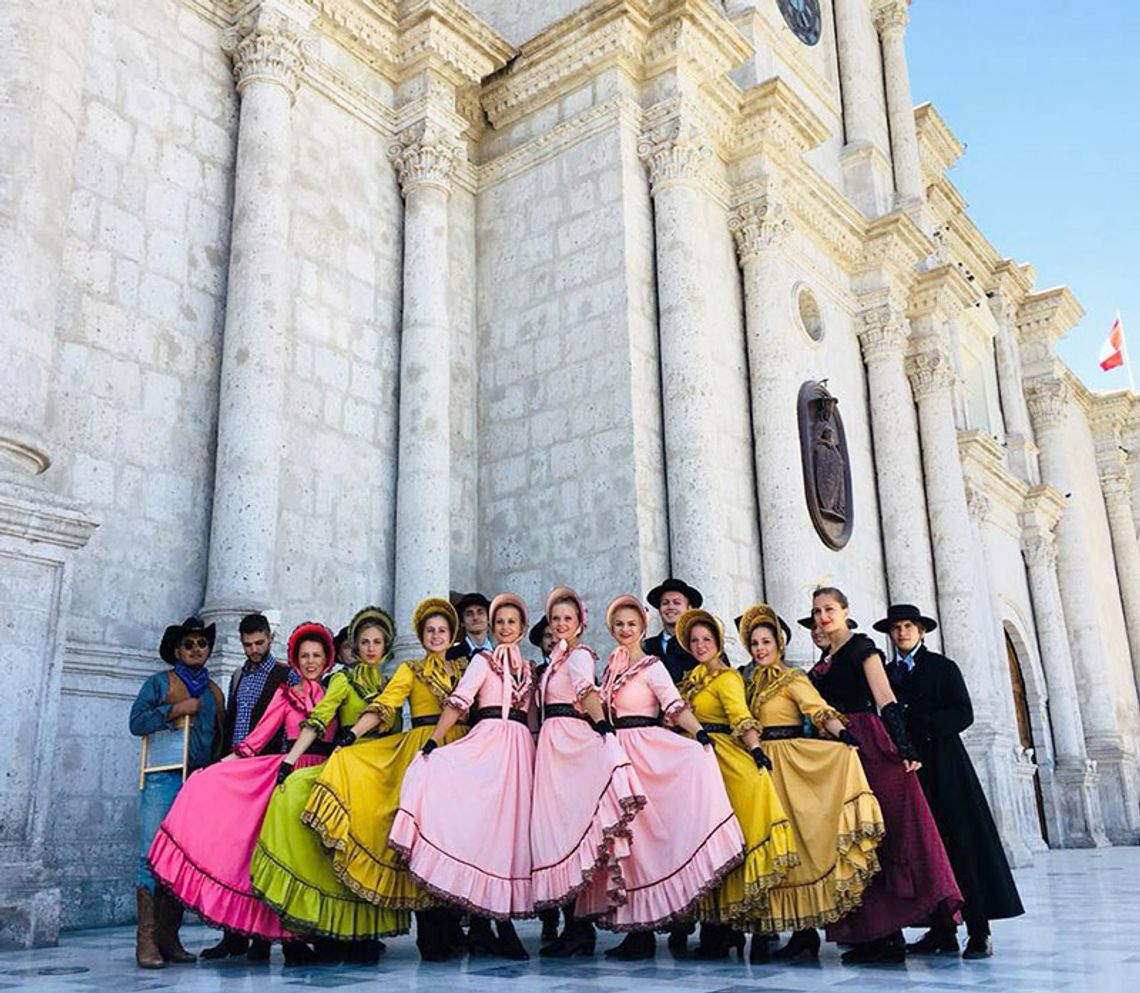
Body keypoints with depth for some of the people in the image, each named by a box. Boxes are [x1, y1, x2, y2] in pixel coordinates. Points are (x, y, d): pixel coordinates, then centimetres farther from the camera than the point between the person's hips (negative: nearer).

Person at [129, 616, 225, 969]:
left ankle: (169, 938, 8)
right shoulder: (159, 683, 9)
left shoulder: (214, 692, 20)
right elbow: (137, 722, -2)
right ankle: (147, 942, -9)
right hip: (163, 780, -4)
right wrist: (176, 709, -8)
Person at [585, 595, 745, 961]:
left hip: (646, 750, -6)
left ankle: (643, 933, 0)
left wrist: (700, 732, -30)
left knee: (640, 831, -7)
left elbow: (675, 705, -15)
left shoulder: (652, 666, -3)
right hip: (617, 751, 6)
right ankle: (637, 930, 12)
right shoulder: (612, 667, 15)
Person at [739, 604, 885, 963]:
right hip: (762, 765, 6)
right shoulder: (752, 683, 18)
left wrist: (843, 735, -32)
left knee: (796, 840, -7)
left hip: (790, 765, -6)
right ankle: (803, 930, 7)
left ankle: (806, 929, -1)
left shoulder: (792, 679, -2)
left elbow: (819, 710, -17)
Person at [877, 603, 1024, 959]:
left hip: (943, 767, -4)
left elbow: (963, 714, -6)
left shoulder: (942, 667, 3)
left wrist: (918, 722, -14)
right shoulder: (886, 673, 15)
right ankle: (943, 931, 6)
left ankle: (978, 931, -4)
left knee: (960, 842, -6)